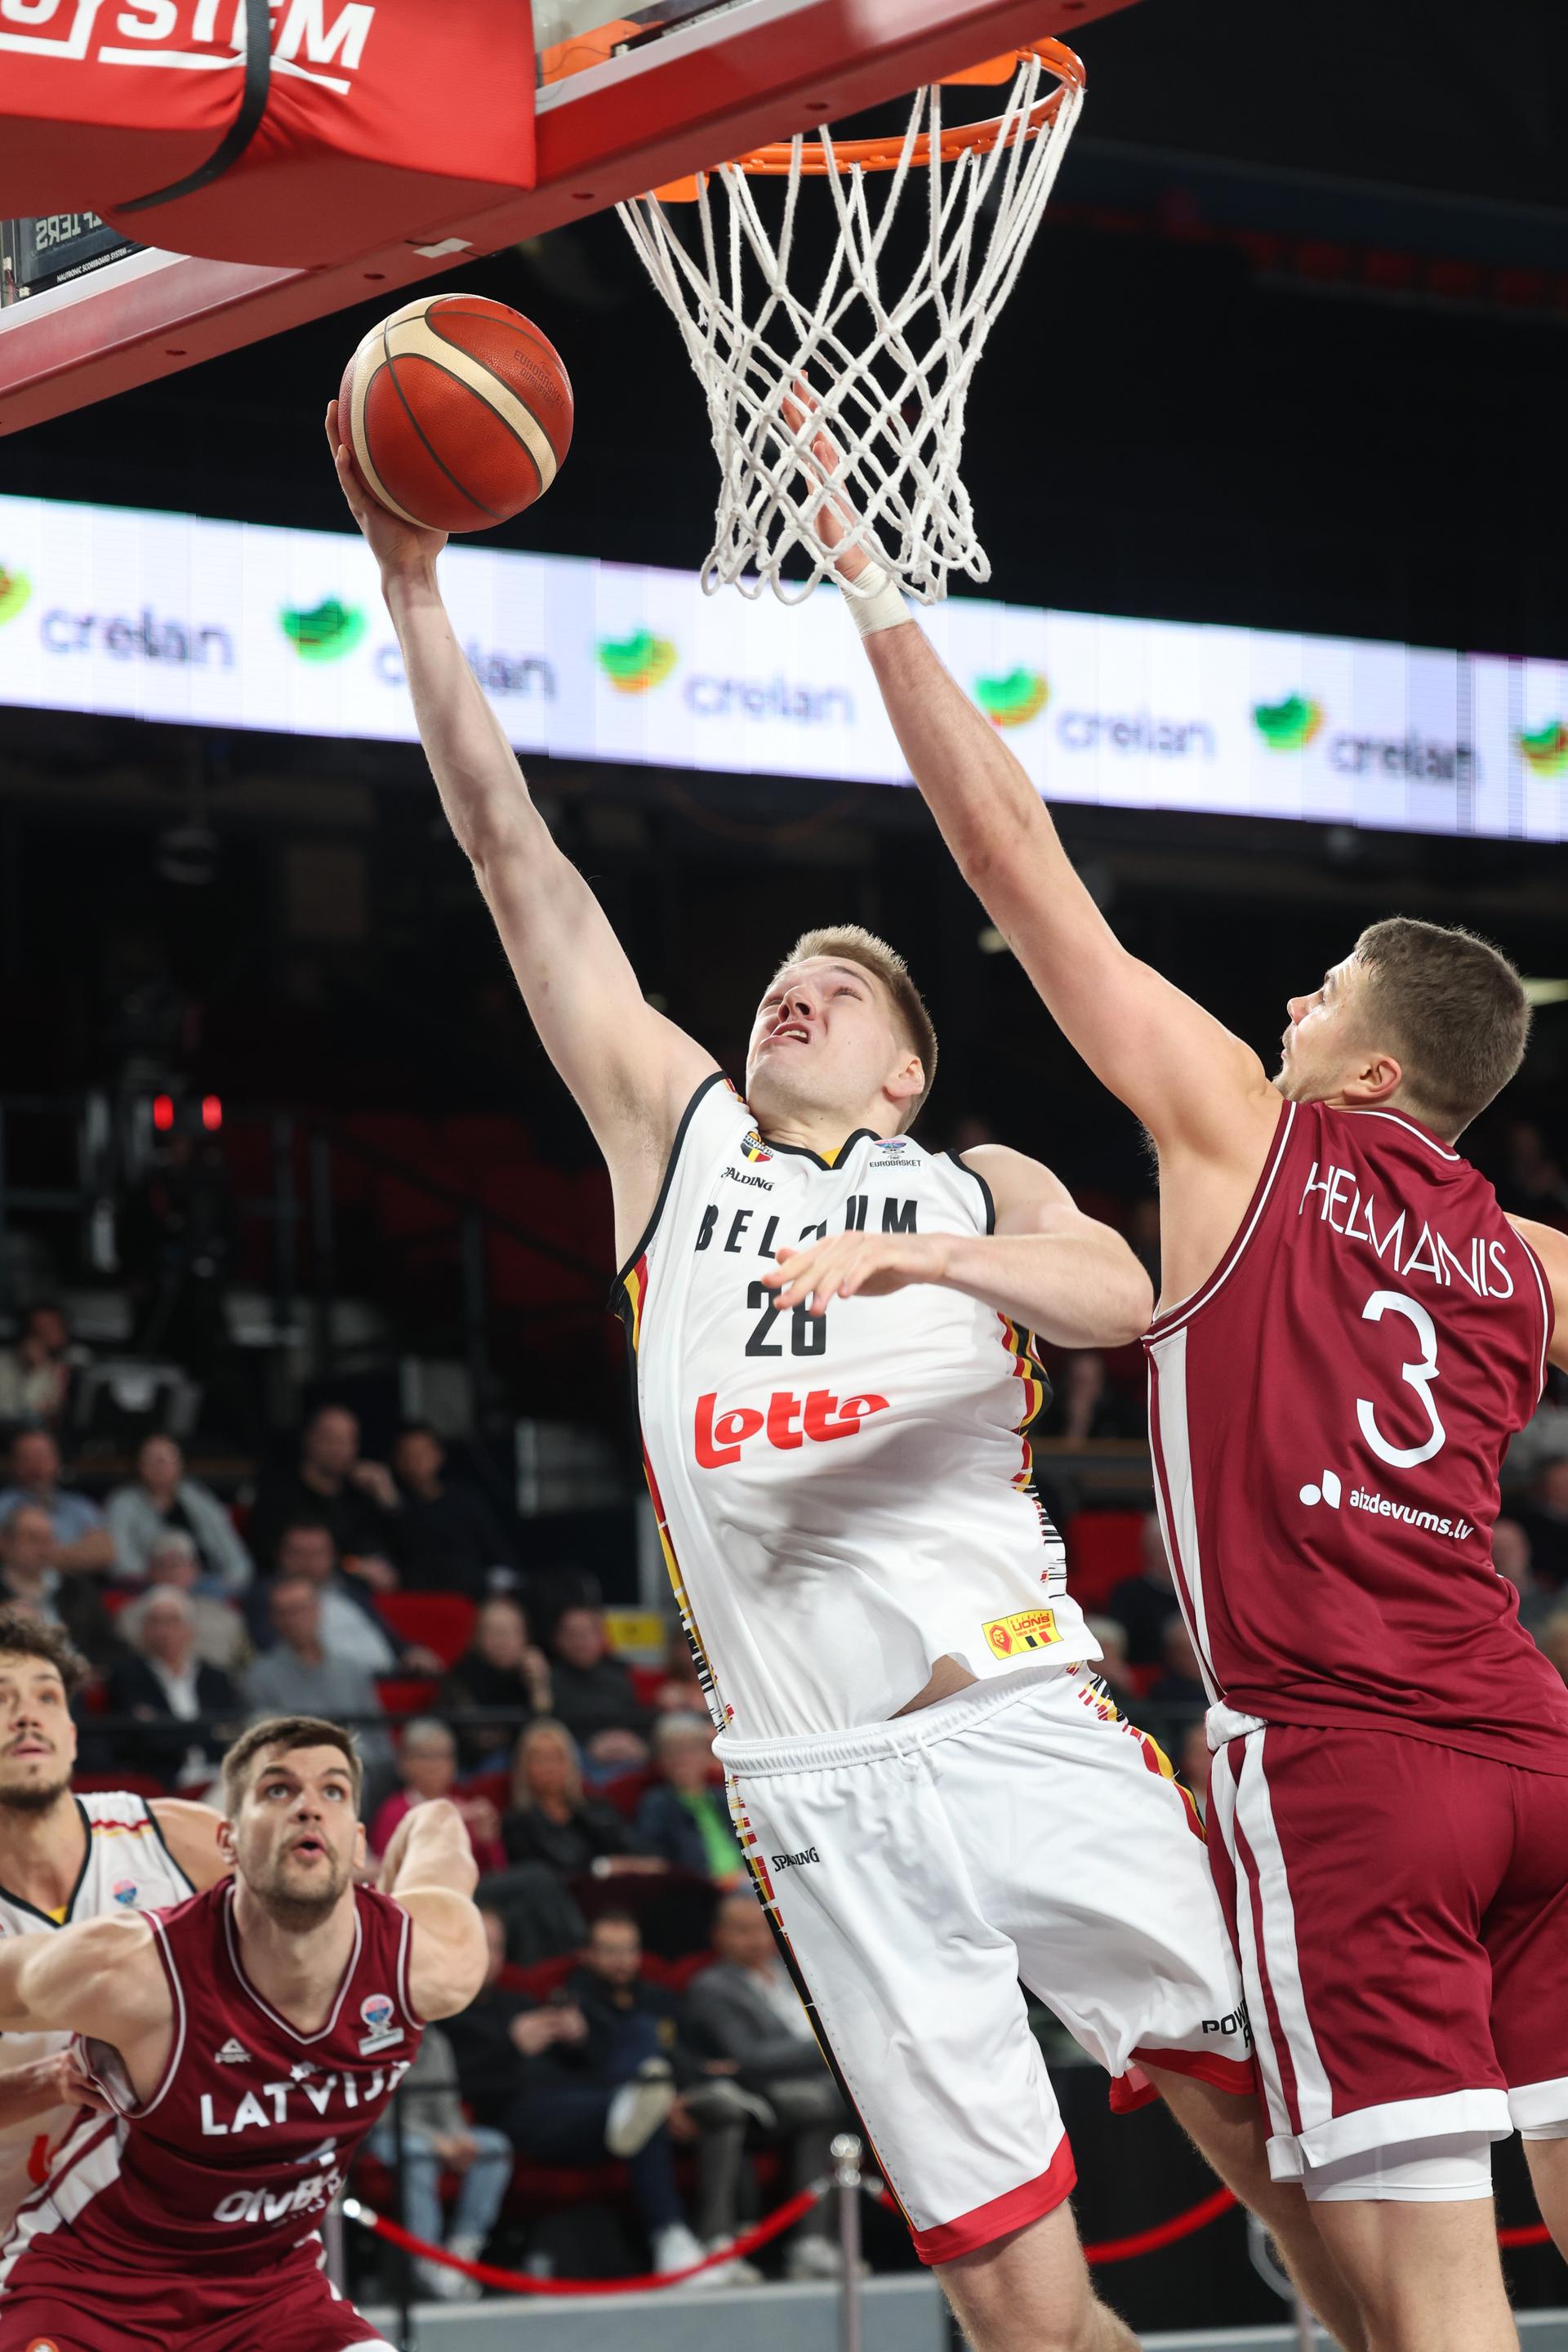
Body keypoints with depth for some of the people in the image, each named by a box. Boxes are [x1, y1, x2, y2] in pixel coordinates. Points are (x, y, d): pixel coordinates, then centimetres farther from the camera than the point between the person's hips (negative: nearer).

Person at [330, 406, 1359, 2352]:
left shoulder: (978, 1186, 17)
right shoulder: (674, 1133, 20)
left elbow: (1121, 1296, -5)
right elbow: (512, 852, 15)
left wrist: (925, 1250, -23)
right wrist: (414, 590, 9)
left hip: (1028, 1729, 0)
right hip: (821, 1794, 0)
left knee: (1287, 2143, -8)